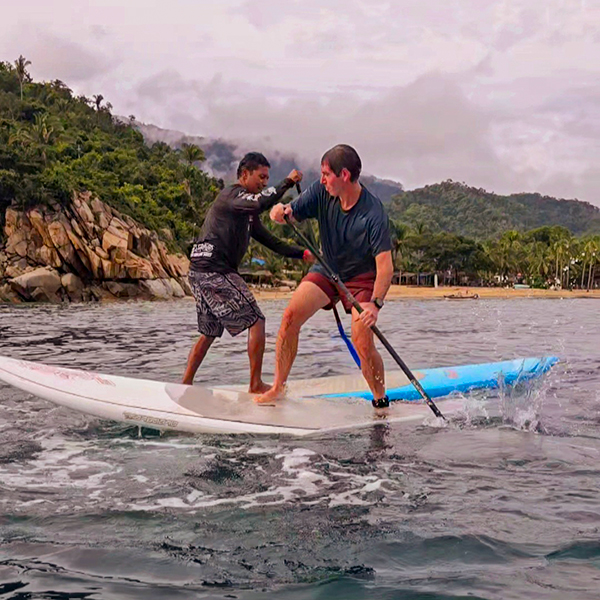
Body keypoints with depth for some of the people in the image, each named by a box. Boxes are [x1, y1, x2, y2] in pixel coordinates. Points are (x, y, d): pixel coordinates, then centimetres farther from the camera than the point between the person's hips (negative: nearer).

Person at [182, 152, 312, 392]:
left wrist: (303, 253, 14)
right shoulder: (231, 194, -7)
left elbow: (271, 241, 22)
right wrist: (287, 182, -16)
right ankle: (256, 385, -1)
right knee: (256, 320, -6)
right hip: (214, 270, -10)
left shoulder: (248, 213, 24)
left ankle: (186, 384, 20)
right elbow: (261, 202, -28)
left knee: (209, 332, 17)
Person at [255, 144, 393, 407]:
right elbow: (291, 213, -10)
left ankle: (381, 401, 9)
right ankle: (278, 387, -1)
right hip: (327, 269, 5)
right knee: (290, 316, -13)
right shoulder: (321, 192, -14)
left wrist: (375, 303, -47)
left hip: (363, 277, -4)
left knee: (363, 345, -16)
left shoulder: (373, 214, -29)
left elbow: (385, 265, -33)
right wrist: (281, 210, -35)